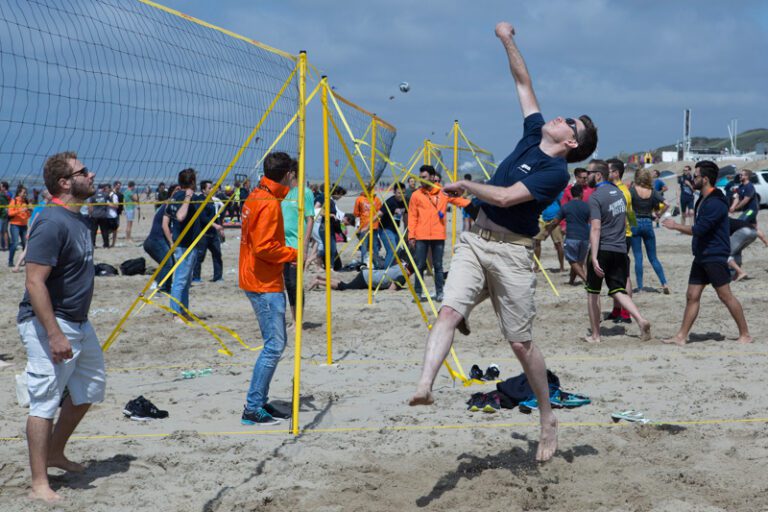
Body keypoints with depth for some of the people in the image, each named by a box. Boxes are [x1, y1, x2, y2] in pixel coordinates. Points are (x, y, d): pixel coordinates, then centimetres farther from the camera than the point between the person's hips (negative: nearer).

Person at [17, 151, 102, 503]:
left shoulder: (77, 219, 10)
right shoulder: (52, 222, -20)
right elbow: (35, 282, -24)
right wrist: (54, 334, -28)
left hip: (78, 322, 10)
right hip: (49, 324, -10)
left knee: (89, 387, 19)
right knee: (45, 400, -7)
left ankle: (55, 453, 34)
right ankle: (39, 485, -3)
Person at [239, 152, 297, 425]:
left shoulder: (255, 197, 14)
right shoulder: (269, 203, -16)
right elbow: (263, 247, -22)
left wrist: (287, 254, 13)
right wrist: (293, 254, -10)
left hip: (256, 280, 10)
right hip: (266, 284, -10)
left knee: (274, 343, 14)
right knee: (274, 344, -9)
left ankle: (260, 402, 17)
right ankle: (252, 409, -9)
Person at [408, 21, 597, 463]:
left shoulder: (557, 172, -11)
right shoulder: (534, 134, 11)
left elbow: (507, 196, -20)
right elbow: (524, 82, 18)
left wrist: (467, 186, -10)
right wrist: (508, 41, 16)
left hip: (512, 252, -6)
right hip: (476, 241, 7)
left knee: (521, 343, 0)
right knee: (449, 311, -17)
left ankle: (548, 420, 17)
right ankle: (425, 388, -33)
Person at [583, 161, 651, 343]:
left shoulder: (596, 197, -13)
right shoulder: (619, 192, 11)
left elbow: (596, 228, -21)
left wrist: (594, 258, -24)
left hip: (602, 249, -6)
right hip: (620, 249, 6)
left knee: (593, 292, 7)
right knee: (618, 291, 8)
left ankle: (595, 335, 10)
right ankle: (641, 320, -13)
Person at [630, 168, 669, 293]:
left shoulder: (632, 190, -8)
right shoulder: (653, 192, 0)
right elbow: (665, 205, -10)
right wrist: (659, 215, 6)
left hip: (635, 224, -2)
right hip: (648, 224, 2)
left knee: (638, 257, 3)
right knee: (653, 257, 11)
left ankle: (640, 287, 1)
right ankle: (664, 284, 1)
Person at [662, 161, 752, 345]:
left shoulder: (715, 203, -19)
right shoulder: (703, 200, 13)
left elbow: (699, 229, -23)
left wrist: (675, 226, -12)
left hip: (715, 257, -9)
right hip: (701, 256, 10)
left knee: (725, 296, -4)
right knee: (692, 296, 7)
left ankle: (745, 335, 5)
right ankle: (681, 336, 8)